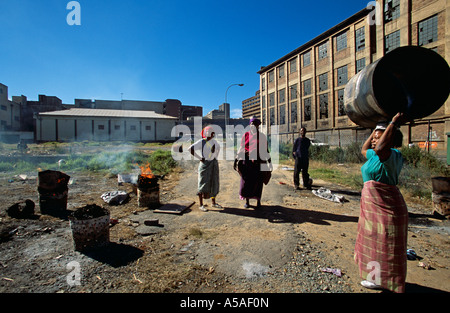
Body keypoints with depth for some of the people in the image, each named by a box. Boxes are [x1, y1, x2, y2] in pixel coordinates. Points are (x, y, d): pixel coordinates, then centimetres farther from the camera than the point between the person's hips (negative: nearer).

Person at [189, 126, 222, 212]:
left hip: (214, 164, 7)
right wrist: (199, 158, -15)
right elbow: (191, 149, -18)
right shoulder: (201, 142, -11)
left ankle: (213, 203, 25)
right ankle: (201, 205, 8)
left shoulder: (214, 141, 8)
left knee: (214, 183, 11)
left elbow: (218, 148, 29)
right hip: (205, 164, -6)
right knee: (203, 184, -2)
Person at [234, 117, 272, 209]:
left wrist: (269, 160, 3)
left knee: (258, 182, 4)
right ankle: (247, 201, 16)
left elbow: (265, 150, 8)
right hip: (247, 161, 0)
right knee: (246, 181, 1)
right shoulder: (246, 135, 8)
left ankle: (258, 201, 20)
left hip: (258, 162, 0)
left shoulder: (262, 136, 8)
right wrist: (238, 159, 2)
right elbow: (241, 148, 8)